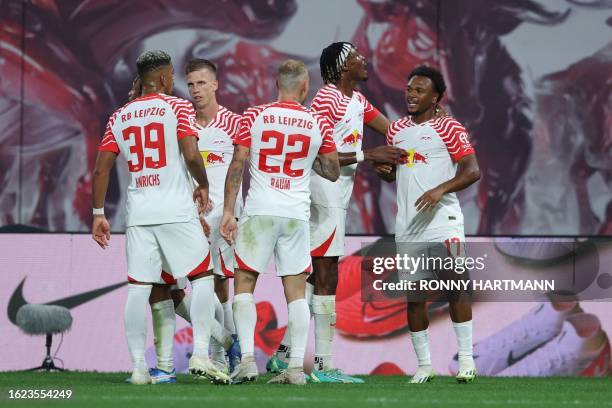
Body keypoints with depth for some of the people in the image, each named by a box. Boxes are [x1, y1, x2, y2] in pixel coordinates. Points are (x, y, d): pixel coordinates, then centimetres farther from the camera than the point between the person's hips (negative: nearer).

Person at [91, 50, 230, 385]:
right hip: (176, 209, -4)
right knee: (202, 278, 5)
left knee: (137, 287, 4)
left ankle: (138, 366, 2)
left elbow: (101, 169, 7)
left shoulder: (119, 117, 12)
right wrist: (203, 186, 4)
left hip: (138, 212, 4)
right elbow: (191, 155, -14)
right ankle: (200, 354, -8)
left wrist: (98, 213, 12)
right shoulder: (178, 108, -1)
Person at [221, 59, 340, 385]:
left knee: (244, 284, 6)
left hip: (259, 211, -1)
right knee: (296, 290, 6)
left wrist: (228, 211, 2)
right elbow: (333, 173, 12)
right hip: (297, 213, 1)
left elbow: (237, 166, -3)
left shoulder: (254, 116, -1)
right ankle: (296, 366, 0)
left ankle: (247, 358, -7)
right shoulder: (318, 125, 3)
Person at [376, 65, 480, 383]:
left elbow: (472, 171, -9)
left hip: (442, 222, -5)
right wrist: (383, 169, 3)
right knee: (413, 296, 4)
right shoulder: (397, 130, 16)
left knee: (455, 288, -7)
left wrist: (440, 190, -22)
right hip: (408, 226, 5)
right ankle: (424, 365, 9)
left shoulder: (448, 128, -2)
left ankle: (466, 360, -2)